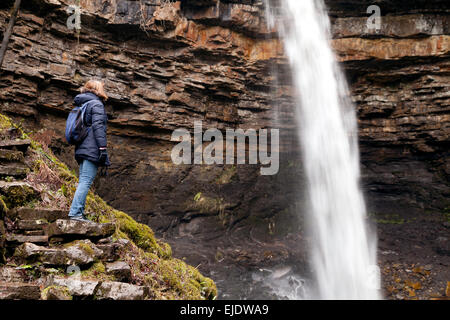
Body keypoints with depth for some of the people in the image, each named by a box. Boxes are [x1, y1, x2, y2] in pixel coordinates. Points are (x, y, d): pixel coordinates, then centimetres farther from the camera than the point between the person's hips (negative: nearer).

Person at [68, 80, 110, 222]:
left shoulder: (81, 105, 23)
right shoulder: (96, 104, -4)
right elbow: (98, 126, -14)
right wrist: (103, 147, -18)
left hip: (81, 149, 9)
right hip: (92, 149, -9)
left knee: (83, 181, 9)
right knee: (86, 181, -11)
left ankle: (79, 212, 9)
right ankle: (75, 212, -16)